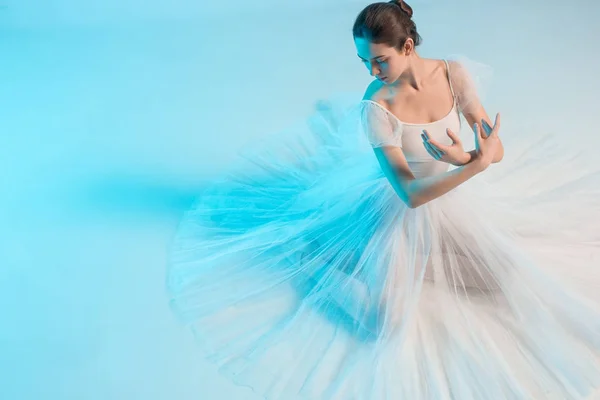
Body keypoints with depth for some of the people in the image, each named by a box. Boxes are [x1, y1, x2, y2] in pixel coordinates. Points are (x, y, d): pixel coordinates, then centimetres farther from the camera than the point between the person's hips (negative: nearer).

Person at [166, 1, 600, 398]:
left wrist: (462, 157, -35)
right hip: (401, 211, -5)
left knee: (510, 282, 5)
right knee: (386, 323, -17)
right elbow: (411, 194, -29)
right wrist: (477, 163, -39)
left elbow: (497, 149, -13)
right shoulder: (376, 107, -26)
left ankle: (420, 264, 20)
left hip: (454, 202, 5)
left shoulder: (454, 74, -15)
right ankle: (315, 256, 7)